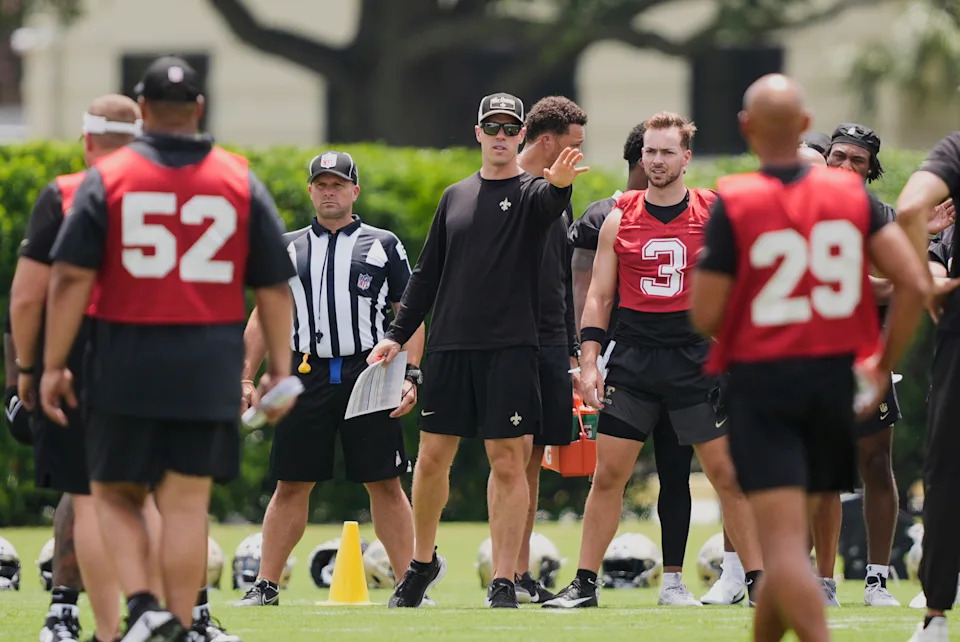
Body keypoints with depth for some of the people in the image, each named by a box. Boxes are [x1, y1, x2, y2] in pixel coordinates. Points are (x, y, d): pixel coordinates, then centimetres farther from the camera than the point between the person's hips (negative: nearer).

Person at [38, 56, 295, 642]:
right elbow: (274, 287, 4)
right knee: (186, 502, 6)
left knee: (115, 494, 11)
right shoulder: (241, 181, 3)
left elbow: (70, 278, -7)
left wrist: (54, 364, -3)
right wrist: (280, 369, 11)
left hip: (126, 366, -1)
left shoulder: (107, 178, -2)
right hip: (209, 372, 1)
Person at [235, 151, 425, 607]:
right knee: (291, 484, 1)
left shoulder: (383, 246, 9)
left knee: (385, 484, -2)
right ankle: (266, 586, 4)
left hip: (367, 377, -1)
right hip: (306, 377, 1)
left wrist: (410, 375, -4)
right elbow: (263, 318, 16)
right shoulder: (288, 248, 14)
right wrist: (245, 379, 7)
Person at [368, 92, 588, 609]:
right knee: (432, 457, 6)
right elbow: (427, 274, 18)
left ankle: (503, 582, 0)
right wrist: (398, 334, 11)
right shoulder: (456, 197, 14)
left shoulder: (531, 193, 1)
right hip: (450, 346, 4)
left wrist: (559, 184, -48)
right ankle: (422, 562, 25)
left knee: (508, 462, -5)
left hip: (510, 348, -4)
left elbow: (552, 203, -25)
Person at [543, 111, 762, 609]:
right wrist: (589, 362, 0)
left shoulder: (713, 215, 1)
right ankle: (584, 583, 7)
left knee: (729, 475, 0)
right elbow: (599, 296, 8)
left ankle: (758, 580, 6)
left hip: (695, 360, -1)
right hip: (633, 359, 1)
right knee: (608, 474, 1)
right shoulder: (619, 219, 6)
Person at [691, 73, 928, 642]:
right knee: (793, 536, 19)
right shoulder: (851, 192, 1)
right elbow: (915, 283, -5)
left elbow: (705, 317, -10)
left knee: (783, 542, -8)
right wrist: (885, 365, 6)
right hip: (833, 379, 4)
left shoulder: (733, 205, -10)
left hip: (761, 381, -4)